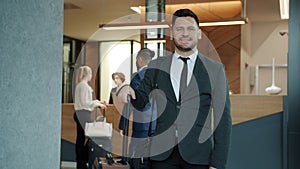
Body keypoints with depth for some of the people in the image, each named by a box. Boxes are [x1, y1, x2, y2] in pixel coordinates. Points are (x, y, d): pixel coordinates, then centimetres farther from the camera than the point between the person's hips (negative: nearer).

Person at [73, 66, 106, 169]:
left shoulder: (80, 85, 17)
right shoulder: (84, 85, -13)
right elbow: (84, 102, -17)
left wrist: (97, 102, 19)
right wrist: (97, 104, -9)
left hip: (80, 114, 10)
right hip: (83, 114, -10)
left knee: (80, 139, 13)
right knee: (83, 139, -6)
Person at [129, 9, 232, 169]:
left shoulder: (215, 69, 2)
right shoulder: (156, 66, 8)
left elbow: (222, 118, 0)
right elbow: (142, 101, 13)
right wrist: (131, 94, -11)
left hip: (198, 155, -1)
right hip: (162, 155, 2)